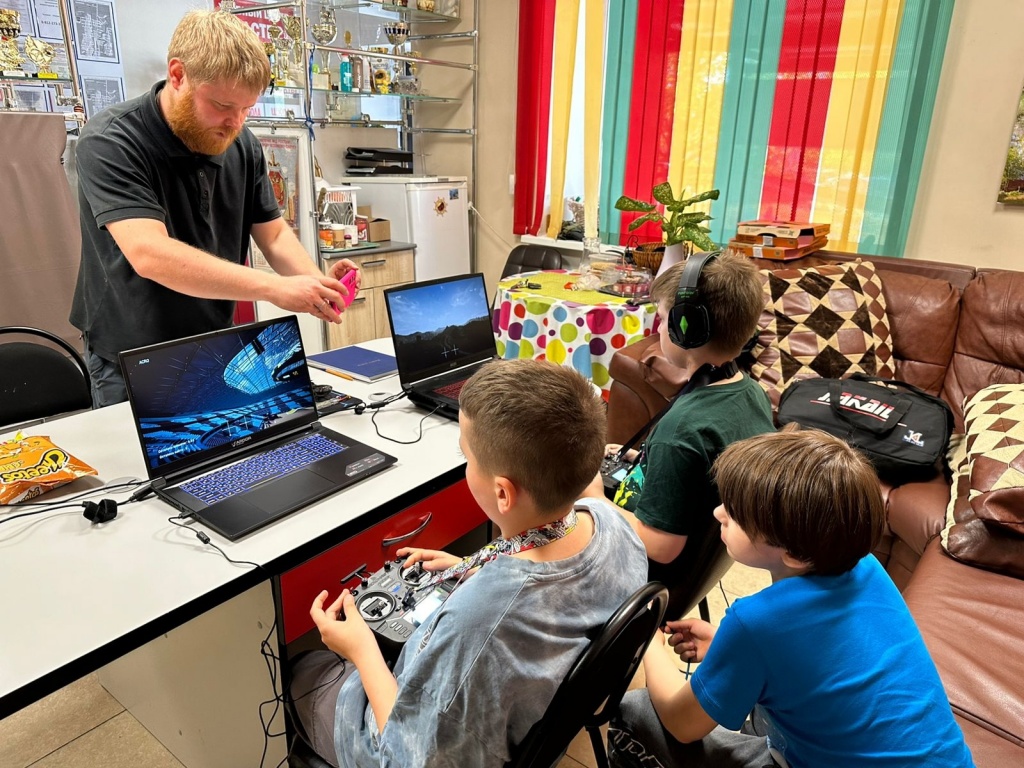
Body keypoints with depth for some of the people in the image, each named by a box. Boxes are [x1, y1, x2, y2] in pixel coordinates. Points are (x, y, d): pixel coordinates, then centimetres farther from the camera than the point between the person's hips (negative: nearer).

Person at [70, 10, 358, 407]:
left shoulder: (242, 144, -3)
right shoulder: (110, 143, -21)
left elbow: (274, 234, 1)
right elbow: (150, 254, -33)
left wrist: (316, 282, -20)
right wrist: (275, 287, -40)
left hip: (217, 355, 5)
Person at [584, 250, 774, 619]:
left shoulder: (683, 429, -34)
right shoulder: (753, 393, -7)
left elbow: (659, 546, -28)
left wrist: (594, 498, -16)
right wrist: (643, 458, 7)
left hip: (653, 583, -8)